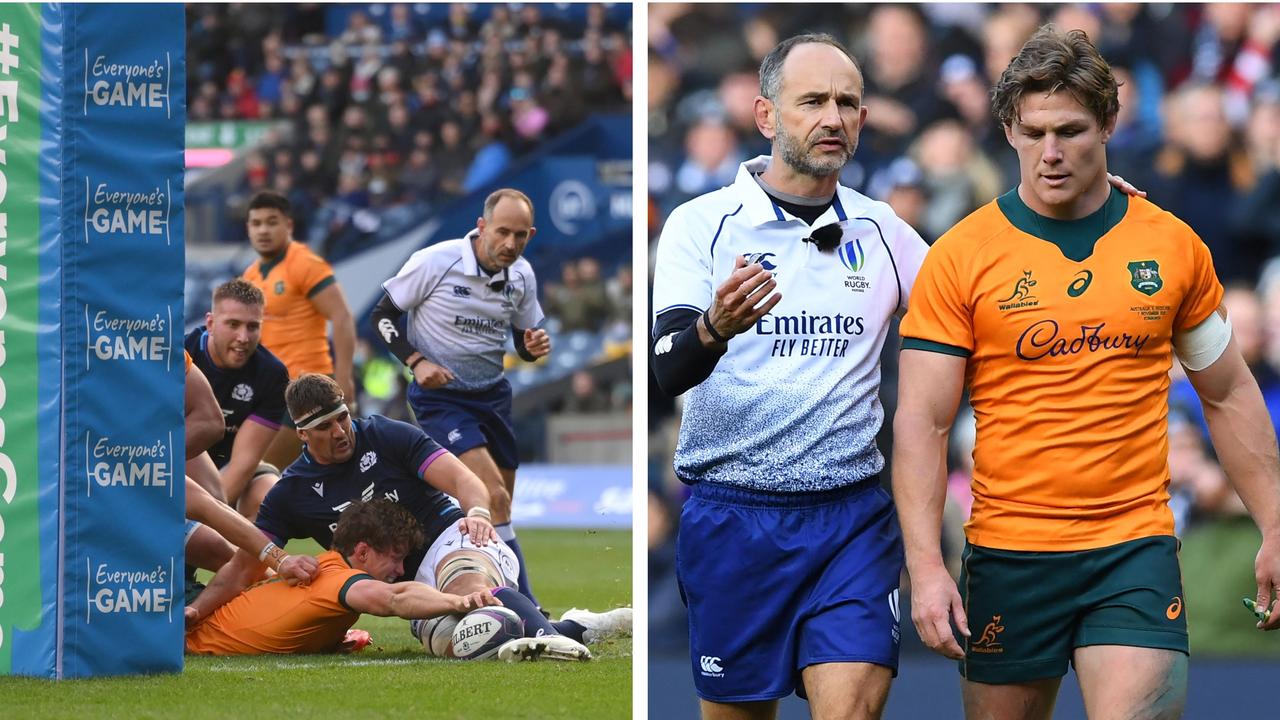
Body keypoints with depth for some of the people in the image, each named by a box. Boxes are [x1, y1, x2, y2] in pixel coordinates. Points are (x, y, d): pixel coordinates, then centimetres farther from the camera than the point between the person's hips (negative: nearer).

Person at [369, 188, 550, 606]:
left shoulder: (522, 275, -1)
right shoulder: (434, 262, -17)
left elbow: (524, 341, 12)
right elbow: (382, 315, -6)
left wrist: (535, 346, -12)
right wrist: (416, 361, -20)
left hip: (493, 394, 7)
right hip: (441, 395, -7)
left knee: (498, 508, 7)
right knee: (494, 499, -20)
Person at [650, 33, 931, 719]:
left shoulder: (882, 231, 9)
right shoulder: (701, 223, -2)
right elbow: (668, 369, -12)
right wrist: (715, 329, -36)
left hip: (852, 515, 2)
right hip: (732, 515, -2)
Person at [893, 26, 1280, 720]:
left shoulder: (1173, 246, 5)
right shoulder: (960, 257, -2)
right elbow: (920, 423, -5)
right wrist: (925, 565, -15)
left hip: (1136, 551, 1)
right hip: (1006, 555, 0)